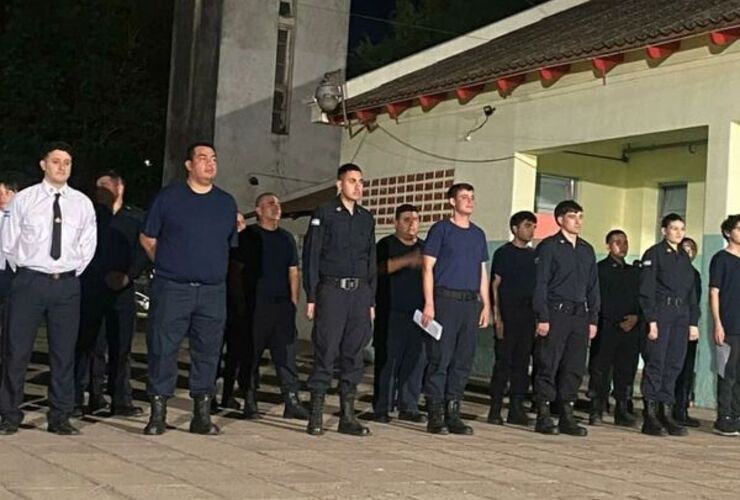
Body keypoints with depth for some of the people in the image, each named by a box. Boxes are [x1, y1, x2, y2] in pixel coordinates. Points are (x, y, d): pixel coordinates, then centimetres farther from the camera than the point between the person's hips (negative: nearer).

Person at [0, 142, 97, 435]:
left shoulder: (82, 203, 6)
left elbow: (87, 246, 12)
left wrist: (71, 274, 7)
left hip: (67, 284, 2)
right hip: (29, 281, -2)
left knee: (64, 353, 5)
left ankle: (60, 418, 14)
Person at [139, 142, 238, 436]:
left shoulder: (227, 203, 13)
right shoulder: (168, 197, 4)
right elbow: (147, 238, 9)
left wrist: (213, 268, 14)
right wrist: (167, 266, 6)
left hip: (212, 292, 3)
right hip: (171, 289, -3)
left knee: (208, 352, 4)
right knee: (162, 350, -3)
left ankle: (202, 415, 12)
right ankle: (158, 414, 5)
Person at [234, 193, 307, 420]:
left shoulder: (286, 238, 18)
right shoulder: (247, 235, 4)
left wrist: (293, 300, 9)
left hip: (282, 303, 4)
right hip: (255, 305, -4)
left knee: (286, 353, 0)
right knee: (251, 354, -1)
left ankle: (292, 400, -1)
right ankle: (250, 401, 5)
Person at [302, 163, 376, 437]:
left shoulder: (367, 218, 15)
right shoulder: (324, 214, 1)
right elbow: (311, 257, -2)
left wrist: (371, 300, 12)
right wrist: (311, 297, -8)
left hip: (360, 293, 5)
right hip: (332, 291, -5)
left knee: (354, 355, 5)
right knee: (325, 353, -6)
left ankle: (348, 416, 11)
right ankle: (316, 416, 0)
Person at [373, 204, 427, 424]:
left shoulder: (424, 247, 18)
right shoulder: (386, 244, 3)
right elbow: (379, 268, -15)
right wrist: (407, 260, -25)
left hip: (417, 314, 5)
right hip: (391, 313, -5)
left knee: (415, 360, 3)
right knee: (387, 360, -4)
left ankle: (408, 407, 11)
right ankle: (382, 408, 2)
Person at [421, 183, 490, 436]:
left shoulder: (478, 234, 18)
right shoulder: (440, 229, 2)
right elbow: (428, 267, -3)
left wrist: (486, 305, 13)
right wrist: (429, 304, -11)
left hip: (471, 302, 5)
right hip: (445, 299, -5)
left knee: (463, 361, 4)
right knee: (440, 359, -6)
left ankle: (452, 413, 10)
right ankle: (435, 416, -1)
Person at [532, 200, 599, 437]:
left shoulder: (587, 250, 16)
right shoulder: (548, 246, -1)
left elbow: (593, 287, 18)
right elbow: (540, 284, -6)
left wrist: (593, 319, 11)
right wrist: (542, 317, -12)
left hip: (580, 315, 6)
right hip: (555, 313, -5)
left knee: (575, 368, 5)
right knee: (548, 366, -4)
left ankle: (567, 416, 12)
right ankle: (543, 416, 2)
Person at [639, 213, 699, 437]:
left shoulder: (685, 257, 19)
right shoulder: (654, 254, -1)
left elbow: (692, 292, 20)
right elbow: (646, 290, -7)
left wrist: (694, 322, 12)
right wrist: (651, 320, -14)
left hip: (681, 317, 6)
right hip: (660, 312, -6)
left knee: (674, 365, 4)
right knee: (656, 364, -7)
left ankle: (666, 413, 8)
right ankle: (650, 416, -4)